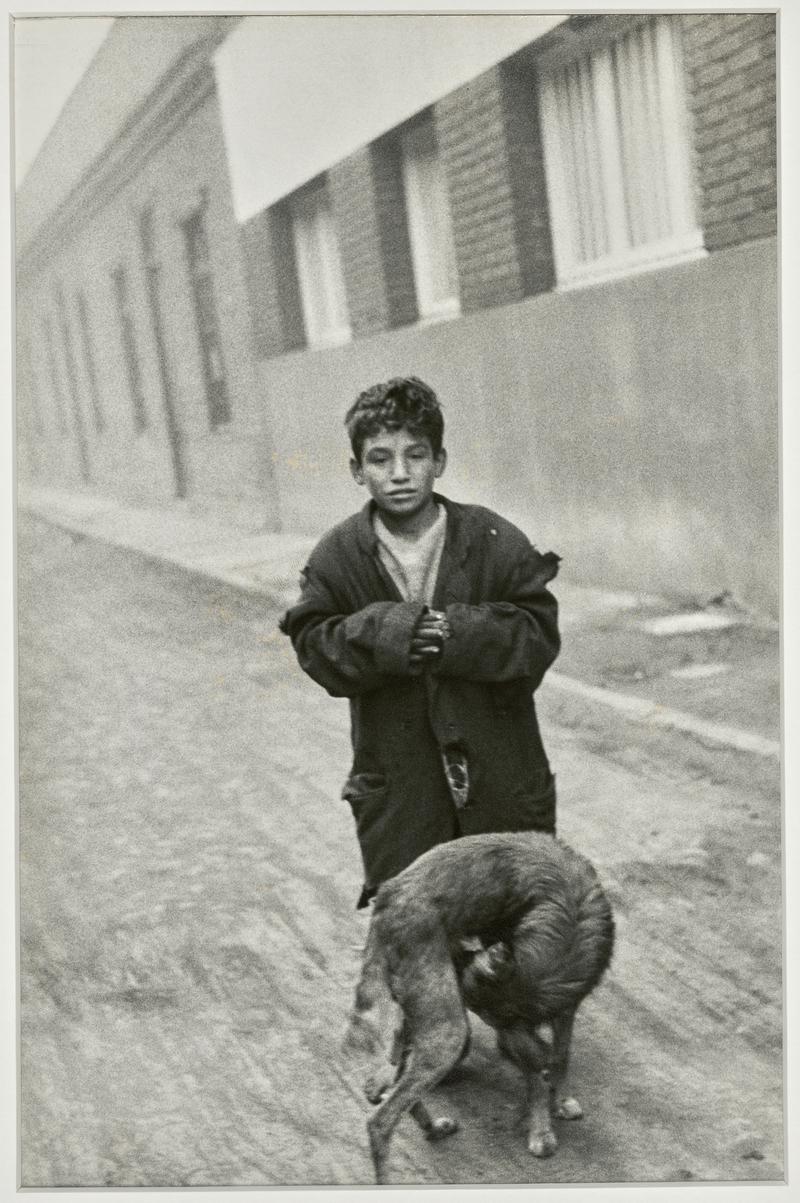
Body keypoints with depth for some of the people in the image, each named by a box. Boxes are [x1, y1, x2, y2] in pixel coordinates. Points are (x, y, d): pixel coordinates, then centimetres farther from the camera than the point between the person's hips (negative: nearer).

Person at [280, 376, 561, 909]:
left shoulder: (495, 541, -6)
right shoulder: (337, 557, -2)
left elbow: (539, 635, -9)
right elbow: (314, 646, -5)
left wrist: (455, 634, -22)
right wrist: (383, 635, -22)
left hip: (503, 780, 0)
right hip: (399, 794, 0)